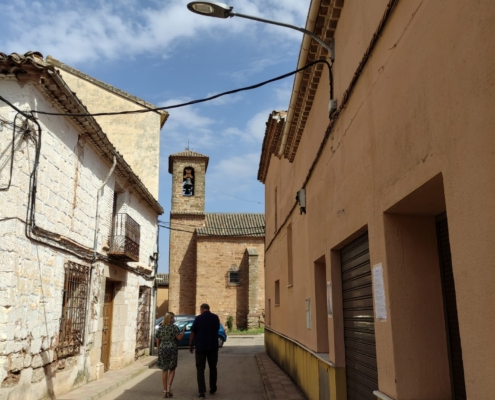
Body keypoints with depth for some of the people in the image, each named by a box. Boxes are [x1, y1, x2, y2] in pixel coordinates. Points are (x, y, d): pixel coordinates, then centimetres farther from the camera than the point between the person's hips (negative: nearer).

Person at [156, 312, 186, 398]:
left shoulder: (160, 328, 6)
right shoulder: (174, 327, -5)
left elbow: (157, 341, 8)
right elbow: (179, 337, -11)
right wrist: (183, 330, 3)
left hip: (162, 349, 3)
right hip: (172, 349, -3)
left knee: (164, 370, 10)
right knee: (172, 369, 12)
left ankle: (165, 390, 10)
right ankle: (169, 386, -6)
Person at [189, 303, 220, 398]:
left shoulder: (198, 318, -7)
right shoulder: (215, 317, 0)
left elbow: (192, 333, -5)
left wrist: (191, 345, 6)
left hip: (200, 347, -2)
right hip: (213, 346, 3)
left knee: (200, 369, 4)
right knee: (212, 367, 18)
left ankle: (202, 391, -5)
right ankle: (212, 388, 27)